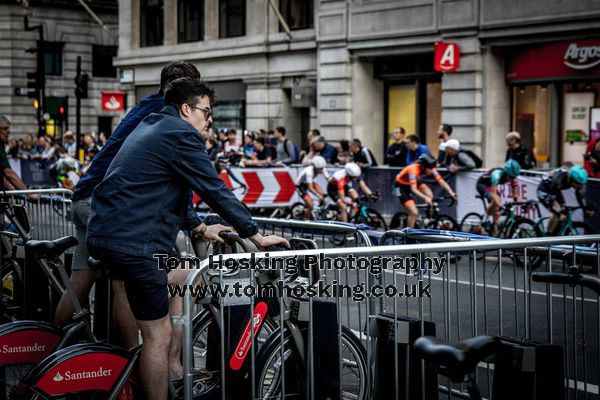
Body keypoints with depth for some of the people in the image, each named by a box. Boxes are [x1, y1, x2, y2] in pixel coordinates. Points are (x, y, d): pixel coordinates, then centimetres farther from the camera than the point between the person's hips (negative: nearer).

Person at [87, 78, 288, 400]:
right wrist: (257, 236, -4)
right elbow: (216, 191, -10)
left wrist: (198, 227, 28)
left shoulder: (150, 127, 21)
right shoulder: (182, 134, -9)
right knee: (158, 335, -6)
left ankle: (176, 371, 26)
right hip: (132, 242, -10)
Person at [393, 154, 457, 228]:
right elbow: (413, 189, -45)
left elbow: (441, 181, -22)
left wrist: (451, 193, -36)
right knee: (414, 213, -19)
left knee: (430, 196, -23)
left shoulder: (430, 168, -20)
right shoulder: (414, 169, -37)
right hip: (401, 186, -6)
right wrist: (425, 198, -58)